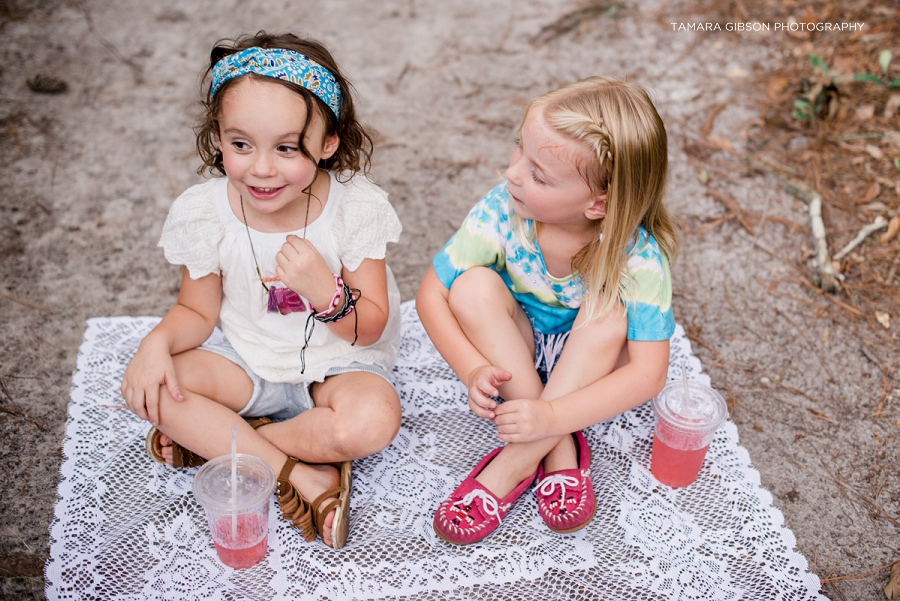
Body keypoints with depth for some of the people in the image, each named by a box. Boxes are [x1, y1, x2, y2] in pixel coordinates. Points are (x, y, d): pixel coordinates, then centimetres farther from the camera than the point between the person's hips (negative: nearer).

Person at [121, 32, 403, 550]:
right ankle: (302, 476, -21)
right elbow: (198, 311, 1)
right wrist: (159, 342, -21)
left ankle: (214, 440, -12)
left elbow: (370, 328, -14)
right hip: (250, 365, 3)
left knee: (373, 420, -34)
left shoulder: (356, 206, -19)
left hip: (339, 365, -2)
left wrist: (324, 288, -33)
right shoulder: (203, 212, -12)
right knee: (146, 385, -21)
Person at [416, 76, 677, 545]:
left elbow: (648, 374, -30)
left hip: (591, 367, -2)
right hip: (513, 356, 2)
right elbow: (431, 295, -16)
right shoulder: (501, 212, -23)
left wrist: (551, 416, -41)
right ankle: (560, 452, -21)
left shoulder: (638, 255, -28)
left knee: (607, 312, -33)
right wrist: (473, 369, -30)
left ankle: (515, 462, -26)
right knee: (473, 286, -27)